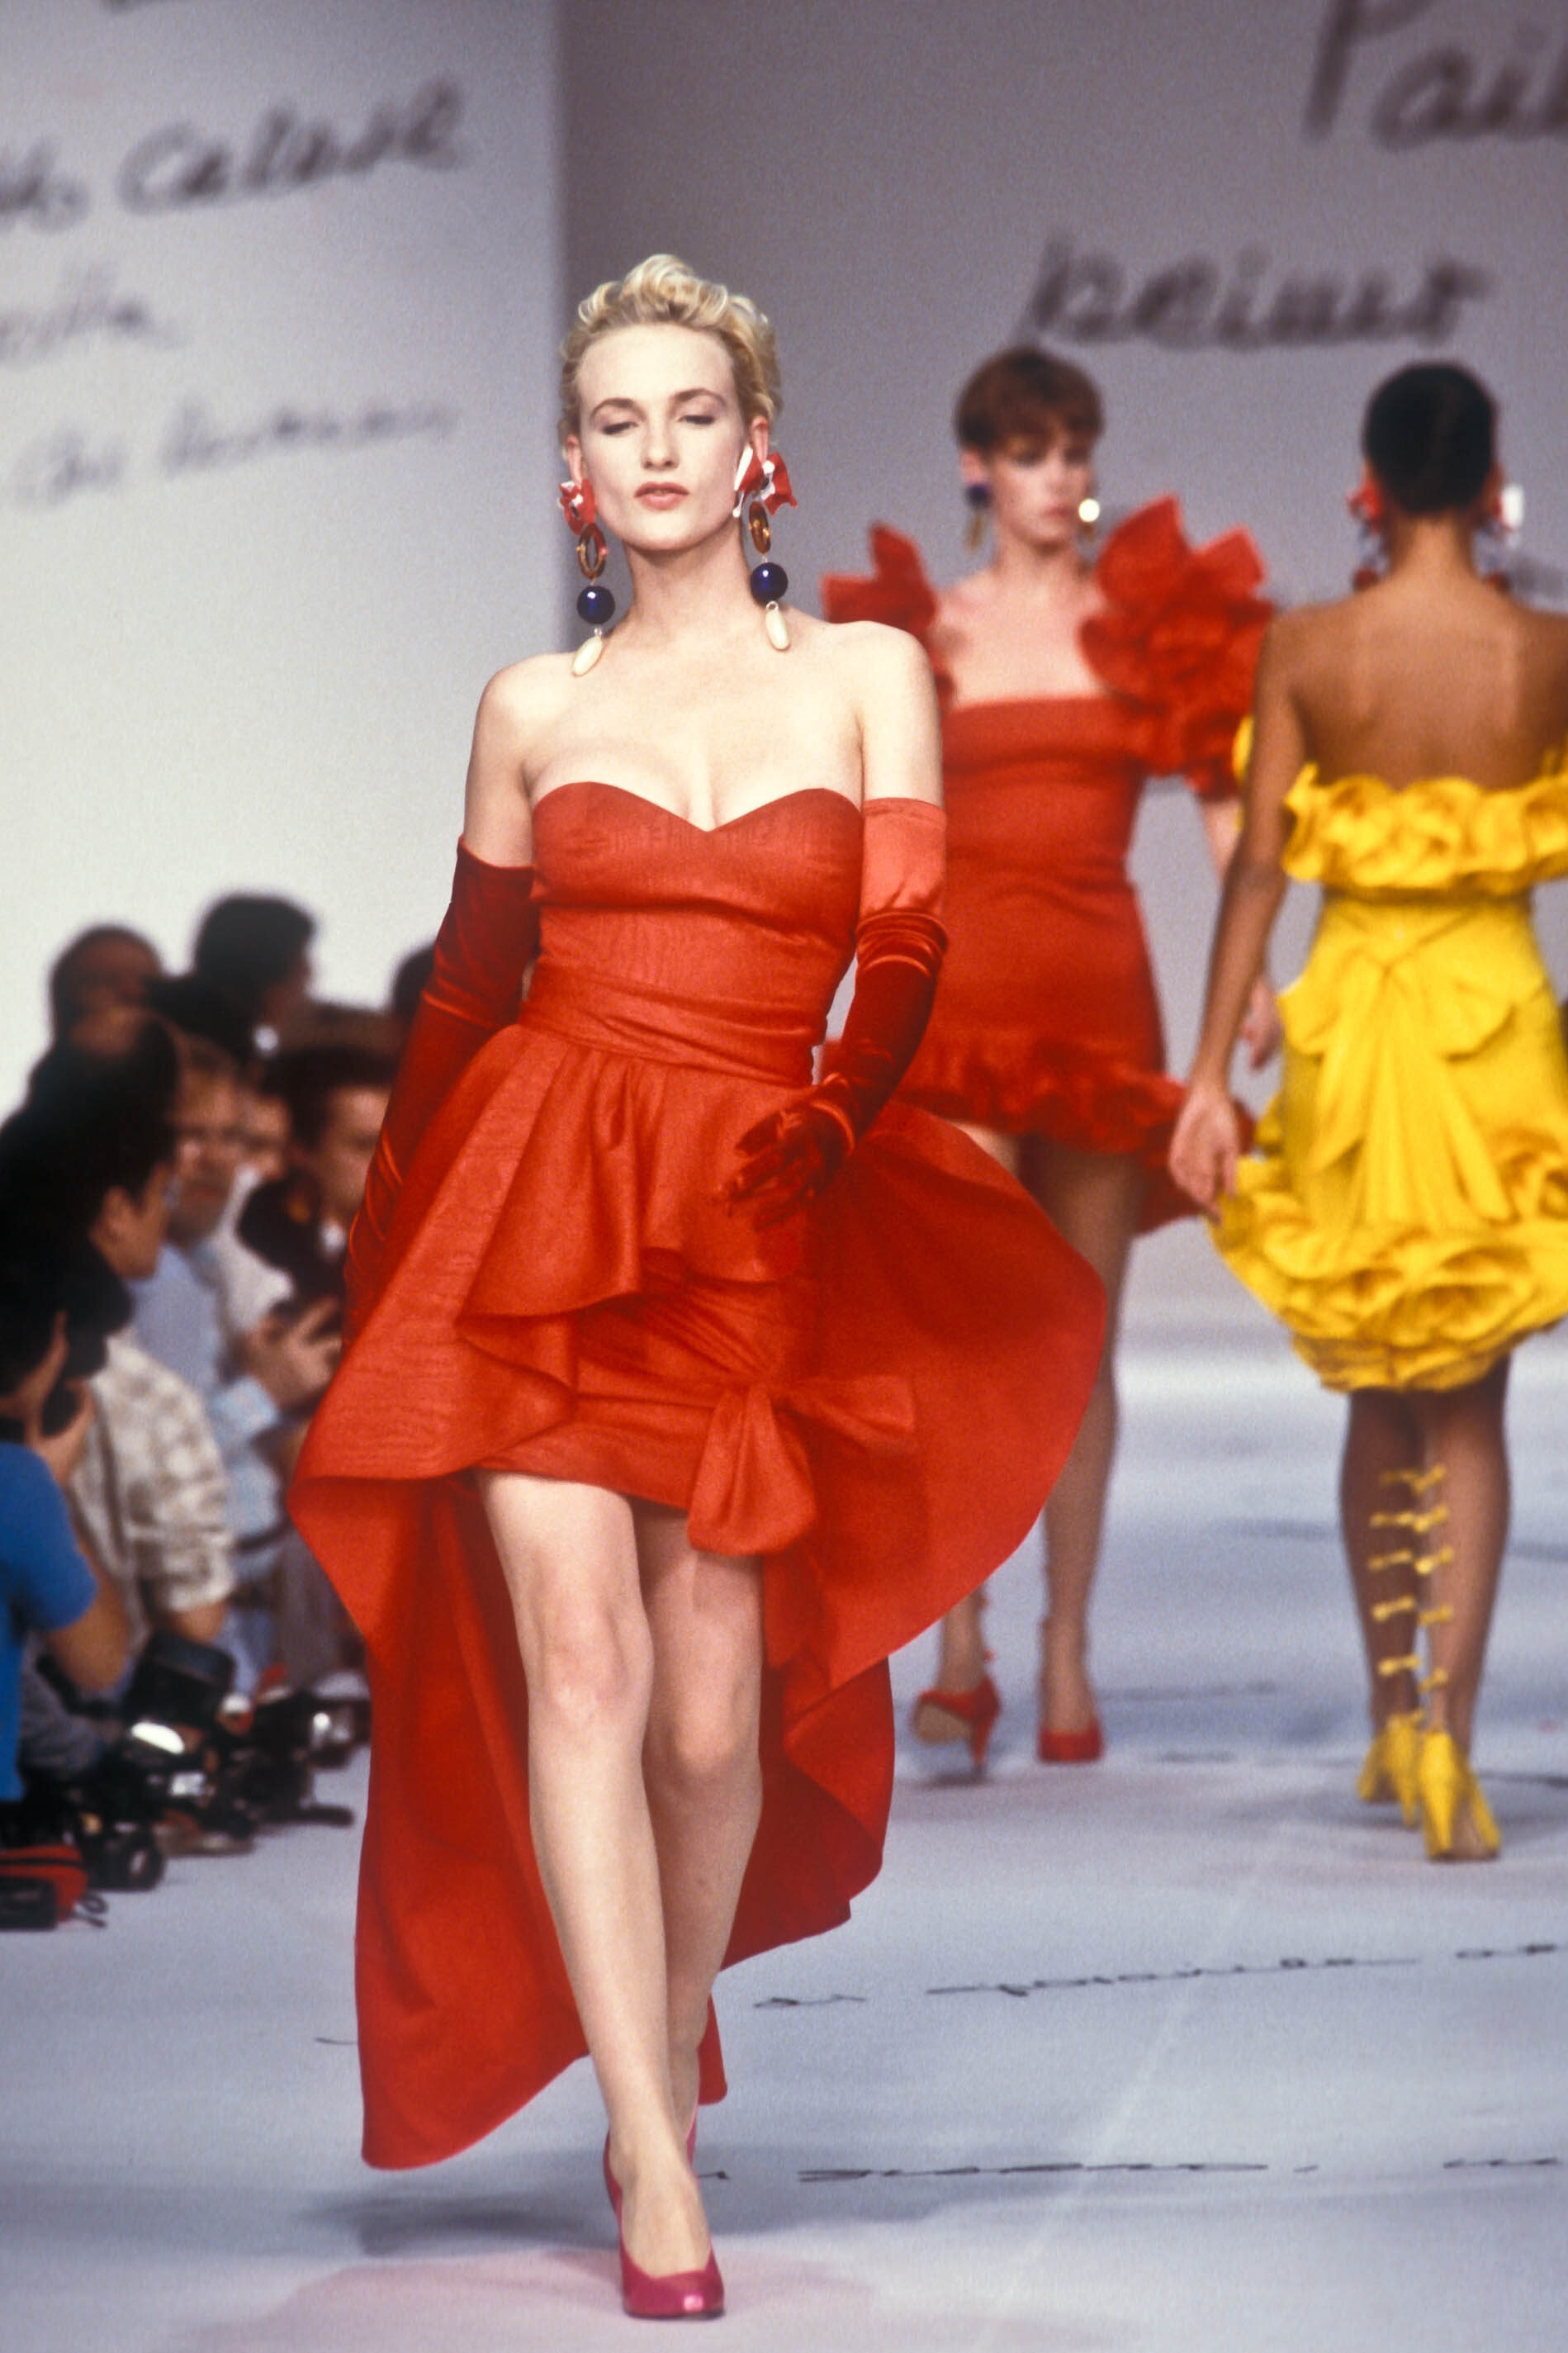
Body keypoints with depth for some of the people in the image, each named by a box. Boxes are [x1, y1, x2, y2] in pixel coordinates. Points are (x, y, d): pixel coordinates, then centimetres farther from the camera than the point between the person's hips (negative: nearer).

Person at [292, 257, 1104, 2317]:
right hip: (538, 1205, 0)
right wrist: (383, 1239, 20)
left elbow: (902, 950, 0)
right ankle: (655, 2167, -12)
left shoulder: (866, 673, 8)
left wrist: (827, 1117, -12)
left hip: (761, 1231, 0)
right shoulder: (533, 709, 10)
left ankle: (669, 2058, 25)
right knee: (580, 1663, -12)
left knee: (715, 1715, -1)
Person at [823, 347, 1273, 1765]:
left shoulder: (1151, 621, 8)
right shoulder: (926, 631, 9)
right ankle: (961, 1652, -13)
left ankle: (1067, 1656, 11)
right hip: (958, 989, -1)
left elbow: (1224, 801, 4)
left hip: (1098, 991, 1)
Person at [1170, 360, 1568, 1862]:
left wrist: (1210, 1077, -5)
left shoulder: (1307, 648, -5)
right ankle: (1445, 1732, -10)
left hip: (1347, 1019, 1)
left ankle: (1390, 1722, 26)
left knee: (1378, 1392, 17)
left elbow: (1259, 867, -7)